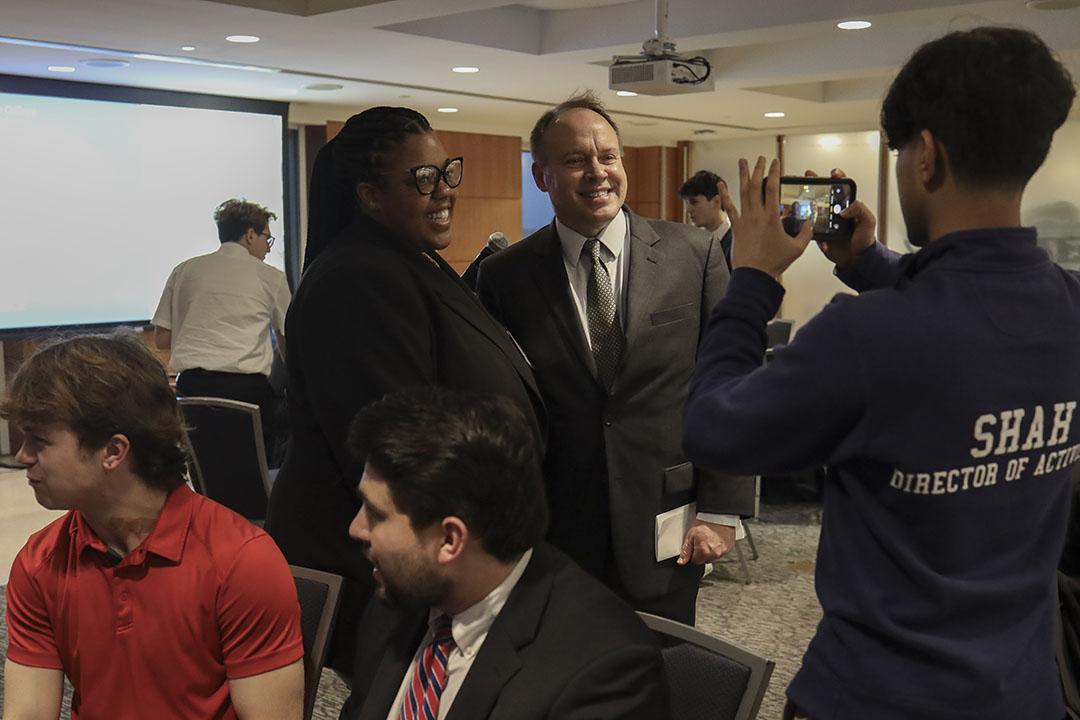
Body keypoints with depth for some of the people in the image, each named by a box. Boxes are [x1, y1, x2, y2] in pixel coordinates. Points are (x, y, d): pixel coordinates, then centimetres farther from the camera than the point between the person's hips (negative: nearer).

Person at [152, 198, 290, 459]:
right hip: (248, 385, -3)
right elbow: (287, 342, 16)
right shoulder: (271, 277, 9)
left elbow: (161, 339, 14)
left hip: (193, 382, 3)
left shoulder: (185, 270, 15)